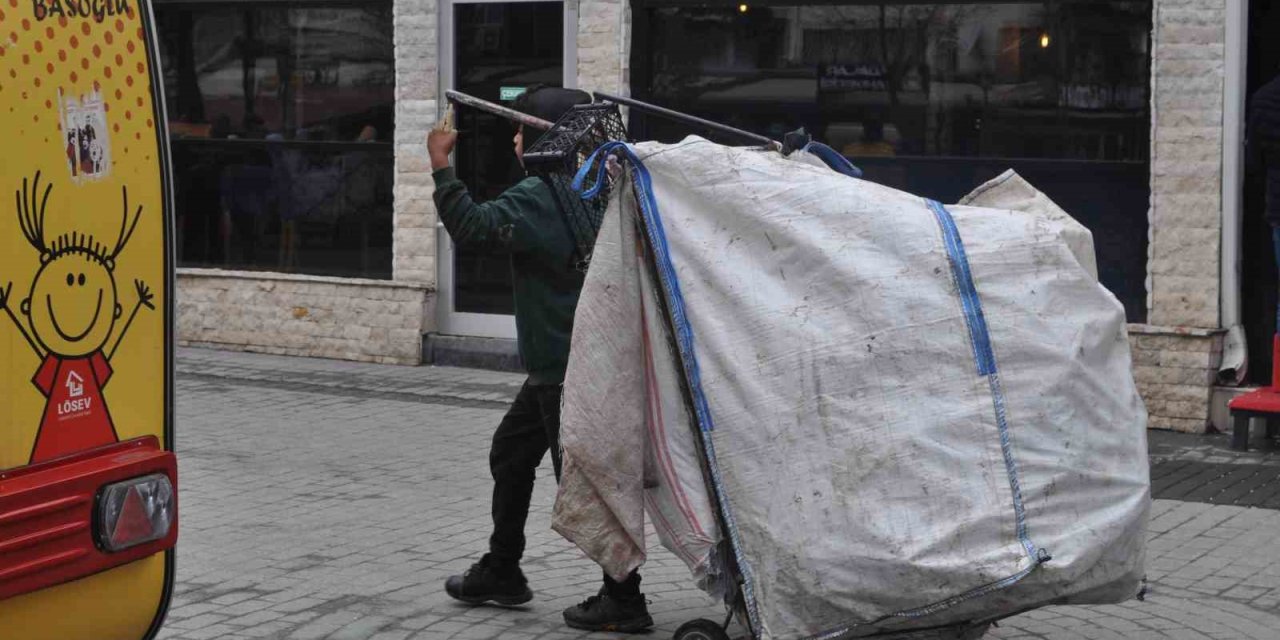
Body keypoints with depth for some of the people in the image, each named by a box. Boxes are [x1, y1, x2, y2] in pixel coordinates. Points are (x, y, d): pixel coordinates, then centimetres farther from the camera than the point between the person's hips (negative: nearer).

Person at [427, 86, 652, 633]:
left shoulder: (538, 197, -18)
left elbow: (472, 225, -26)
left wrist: (441, 165, -21)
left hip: (565, 367, -10)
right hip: (555, 363, 10)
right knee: (509, 454, 21)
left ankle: (623, 601, -2)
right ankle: (500, 572, 32)